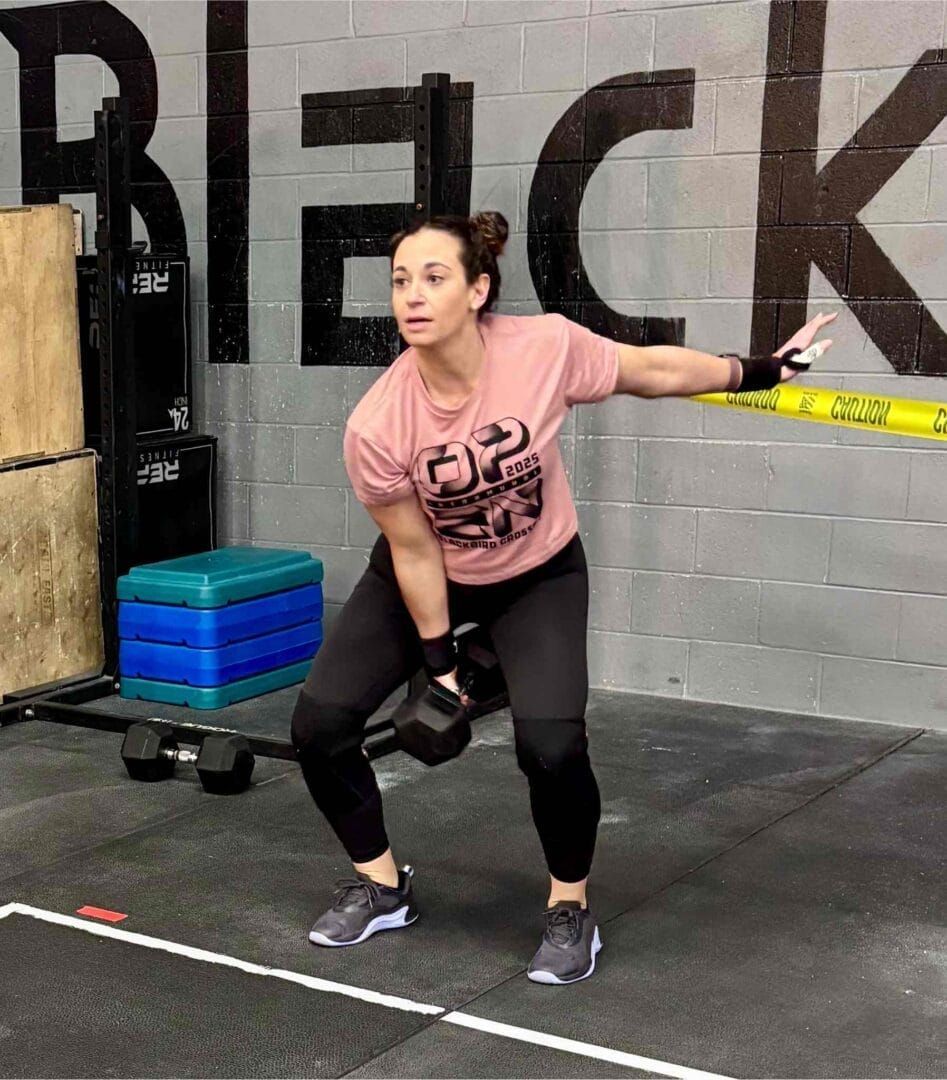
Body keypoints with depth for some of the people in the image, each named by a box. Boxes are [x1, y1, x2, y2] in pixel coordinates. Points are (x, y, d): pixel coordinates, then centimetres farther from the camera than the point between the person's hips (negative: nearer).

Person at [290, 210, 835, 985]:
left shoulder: (546, 349, -28)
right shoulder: (375, 427, -28)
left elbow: (654, 372, -9)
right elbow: (415, 550, -15)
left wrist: (763, 370, 0)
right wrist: (438, 662, -6)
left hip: (538, 576, -1)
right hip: (426, 578, 1)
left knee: (551, 745, -22)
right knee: (320, 723, -8)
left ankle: (570, 909, 7)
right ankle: (382, 887, 17)